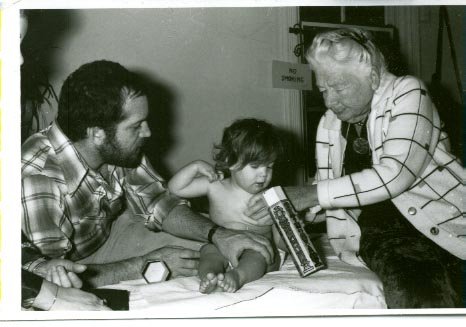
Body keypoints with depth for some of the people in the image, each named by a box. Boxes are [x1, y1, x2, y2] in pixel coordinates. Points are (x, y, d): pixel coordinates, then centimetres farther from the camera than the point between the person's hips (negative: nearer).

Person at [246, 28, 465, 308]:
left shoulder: (407, 93, -4)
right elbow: (329, 200, 17)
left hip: (443, 220, -3)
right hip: (379, 230, 3)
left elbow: (394, 174, -19)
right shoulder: (329, 125, 10)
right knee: (409, 293, -26)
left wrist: (312, 194, -20)